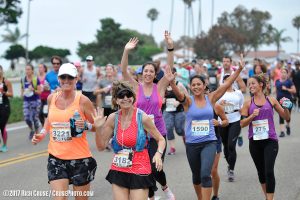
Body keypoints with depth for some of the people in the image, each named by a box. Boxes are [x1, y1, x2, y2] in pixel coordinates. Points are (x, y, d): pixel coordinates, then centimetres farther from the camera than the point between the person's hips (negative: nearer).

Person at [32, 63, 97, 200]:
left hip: (79, 158, -3)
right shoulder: (51, 98, 6)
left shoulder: (82, 100, -7)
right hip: (56, 158, 3)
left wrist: (85, 125, -20)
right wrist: (42, 134, 9)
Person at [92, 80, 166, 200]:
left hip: (140, 172, -3)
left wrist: (158, 154, -19)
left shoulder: (142, 117, -9)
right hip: (118, 171, 4)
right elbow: (101, 146, 7)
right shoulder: (113, 118, 1)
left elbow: (161, 140, 0)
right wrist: (98, 128, -8)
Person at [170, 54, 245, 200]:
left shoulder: (211, 98, 0)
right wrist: (171, 82, -44)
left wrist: (239, 69, -12)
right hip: (192, 144, 1)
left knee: (205, 174, -16)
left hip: (209, 143, -1)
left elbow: (227, 84, -4)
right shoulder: (188, 101, -4)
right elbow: (178, 93, -24)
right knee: (196, 175, 16)